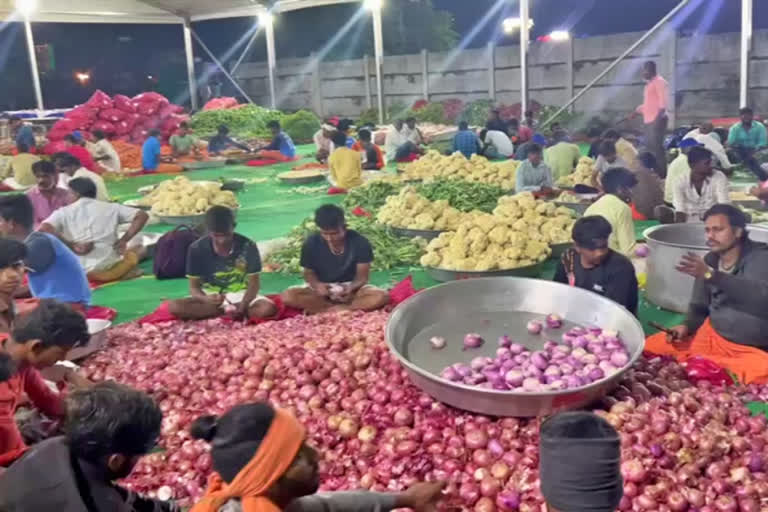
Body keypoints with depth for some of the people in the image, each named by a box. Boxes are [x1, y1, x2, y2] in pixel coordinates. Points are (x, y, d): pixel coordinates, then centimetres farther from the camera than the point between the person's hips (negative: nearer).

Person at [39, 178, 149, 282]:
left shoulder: (63, 212, 6)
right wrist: (124, 241, 7)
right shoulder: (111, 207, 9)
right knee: (140, 249, 28)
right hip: (109, 267, 1)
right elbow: (142, 216, 5)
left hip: (78, 272, -1)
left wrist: (72, 246, -9)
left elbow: (44, 229, -12)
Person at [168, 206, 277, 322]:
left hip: (239, 294, -1)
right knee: (173, 307, -27)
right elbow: (194, 287, -9)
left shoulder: (248, 246, -14)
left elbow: (254, 282, -10)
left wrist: (242, 306, -29)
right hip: (210, 296, 1)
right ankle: (229, 309, -18)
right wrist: (207, 299, -33)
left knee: (268, 308, -31)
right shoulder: (197, 249, -13)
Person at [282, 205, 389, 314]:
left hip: (350, 286, -1)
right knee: (288, 296, -28)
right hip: (322, 287, 1)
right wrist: (317, 285, -25)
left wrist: (351, 288, -31)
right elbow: (309, 273, -1)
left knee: (382, 296, -30)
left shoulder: (360, 243, -15)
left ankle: (323, 309, -26)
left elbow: (362, 276, -9)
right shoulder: (311, 243, -12)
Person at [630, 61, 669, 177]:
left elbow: (664, 102, -15)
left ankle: (662, 174, -9)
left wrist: (659, 117, -24)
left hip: (657, 120, -10)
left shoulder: (660, 82, -6)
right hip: (648, 120, 10)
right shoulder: (649, 84, 22)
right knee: (649, 147, 10)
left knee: (657, 147, -12)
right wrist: (636, 112, 21)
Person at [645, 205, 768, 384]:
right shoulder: (710, 261, 4)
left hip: (753, 351, -4)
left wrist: (710, 275, -42)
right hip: (711, 337, 4)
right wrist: (687, 326, -8)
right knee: (650, 347, -10)